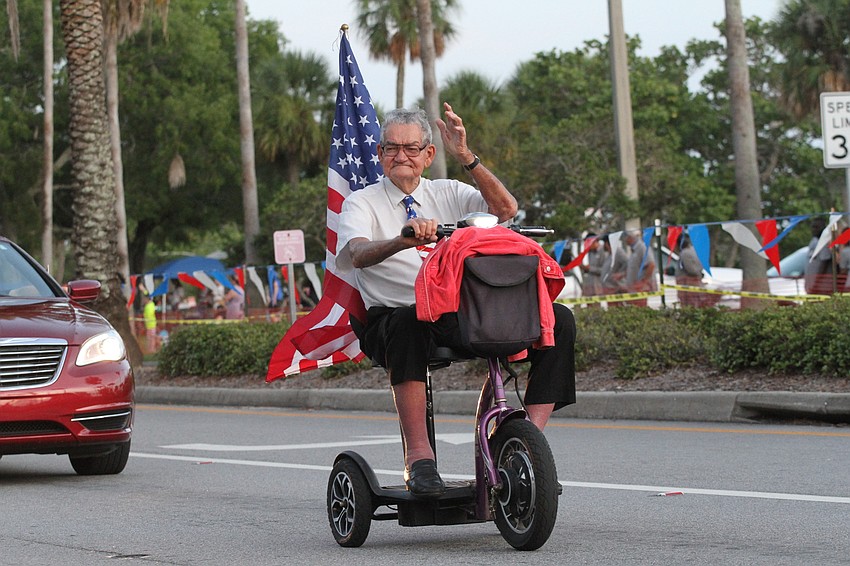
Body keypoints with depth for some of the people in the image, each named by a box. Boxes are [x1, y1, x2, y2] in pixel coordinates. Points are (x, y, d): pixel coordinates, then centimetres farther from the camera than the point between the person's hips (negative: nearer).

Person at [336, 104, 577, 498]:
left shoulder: (448, 194, 17)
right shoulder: (361, 203, 7)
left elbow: (505, 209, -2)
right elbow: (357, 254, -15)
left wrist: (466, 157, -12)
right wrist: (405, 240, -36)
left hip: (463, 319, 4)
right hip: (395, 316, -4)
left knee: (558, 320, -15)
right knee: (409, 322, -42)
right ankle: (419, 455, -41)